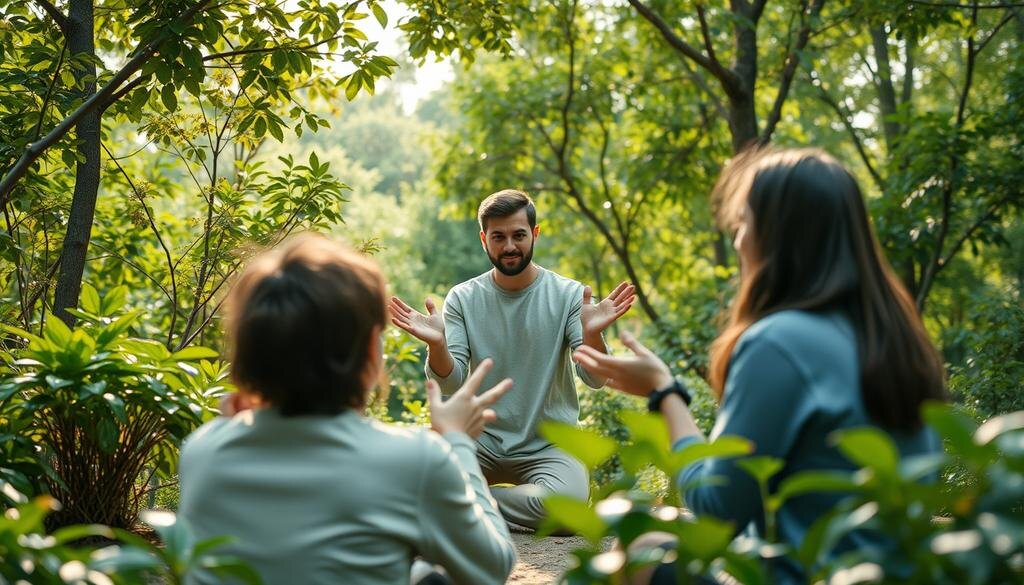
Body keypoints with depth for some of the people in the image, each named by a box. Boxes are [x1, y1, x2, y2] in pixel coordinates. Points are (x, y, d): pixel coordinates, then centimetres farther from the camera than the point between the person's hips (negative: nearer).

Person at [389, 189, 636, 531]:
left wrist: (592, 333, -31)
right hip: (483, 439, 0)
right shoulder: (462, 298, 1)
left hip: (550, 442, 0)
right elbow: (451, 383, -7)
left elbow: (595, 380, -11)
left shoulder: (570, 295, -3)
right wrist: (437, 344, -29)